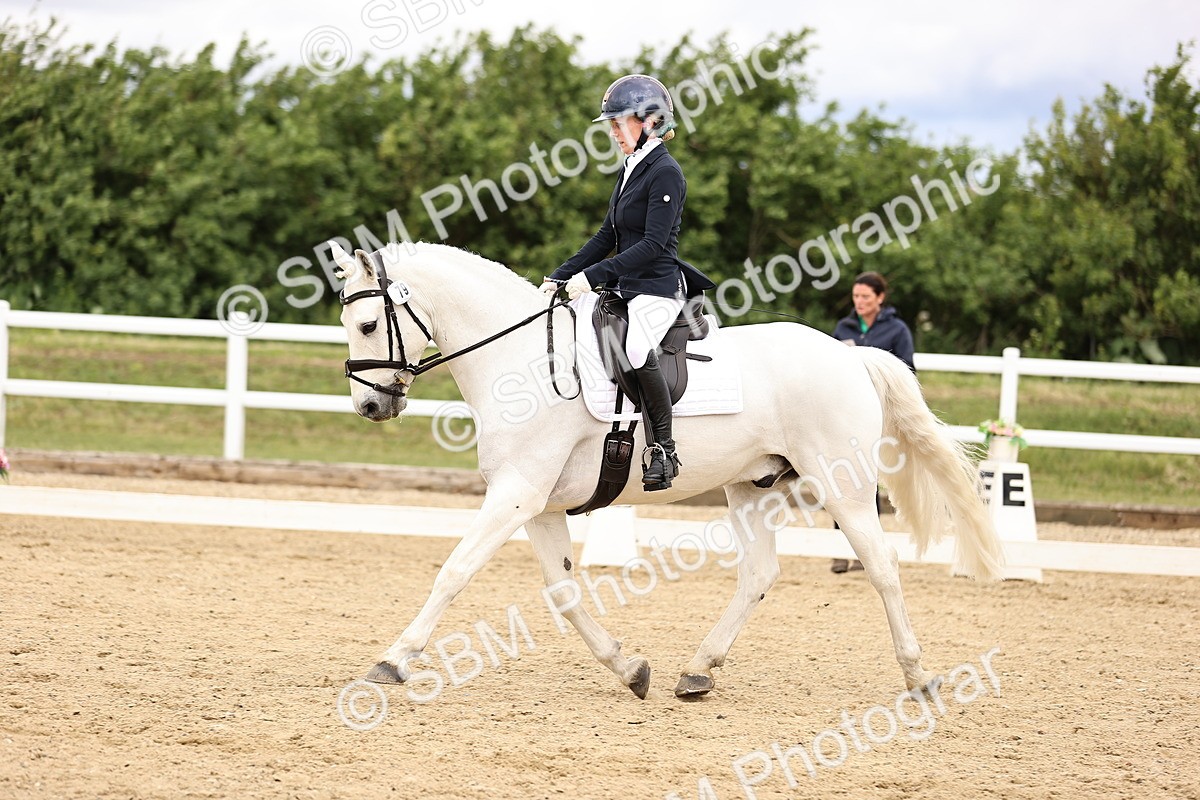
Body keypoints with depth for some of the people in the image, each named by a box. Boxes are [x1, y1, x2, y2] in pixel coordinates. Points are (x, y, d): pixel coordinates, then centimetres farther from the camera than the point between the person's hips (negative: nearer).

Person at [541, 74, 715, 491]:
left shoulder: (665, 173, -12)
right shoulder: (630, 171, 17)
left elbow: (653, 243, -20)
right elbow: (607, 237, 20)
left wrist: (593, 275, -24)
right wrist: (561, 277, 12)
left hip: (657, 288, -10)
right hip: (626, 288, 10)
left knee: (636, 348, -37)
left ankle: (664, 449, -27)